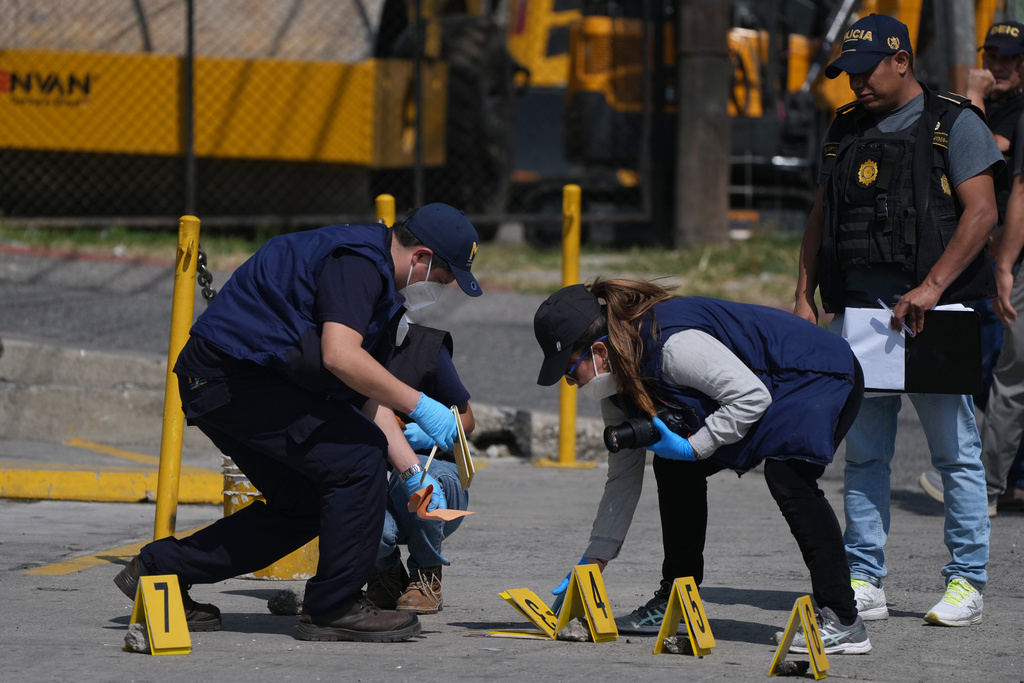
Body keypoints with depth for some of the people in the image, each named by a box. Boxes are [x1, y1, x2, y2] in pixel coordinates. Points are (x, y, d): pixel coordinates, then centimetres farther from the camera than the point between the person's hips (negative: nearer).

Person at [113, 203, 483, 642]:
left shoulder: (379, 283, 17)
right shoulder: (357, 261, -16)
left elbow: (370, 399, 18)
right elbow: (340, 356, -31)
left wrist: (412, 473, 9)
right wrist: (419, 406, -24)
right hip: (232, 377, -11)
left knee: (304, 504, 15)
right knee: (358, 456, -14)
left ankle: (161, 567, 21)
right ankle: (333, 608, -7)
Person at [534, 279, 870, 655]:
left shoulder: (672, 344, -33)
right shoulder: (618, 379, -2)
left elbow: (752, 397, -32)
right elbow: (623, 476, 5)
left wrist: (691, 447, -27)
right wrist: (593, 563, 3)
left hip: (823, 376, -10)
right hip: (768, 387, 10)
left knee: (786, 475, -31)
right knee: (675, 469, 7)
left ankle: (843, 622, -31)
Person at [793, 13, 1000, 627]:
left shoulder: (955, 124, -1)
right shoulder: (847, 130, 17)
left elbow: (981, 214, -10)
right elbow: (821, 219, 21)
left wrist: (930, 288, -19)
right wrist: (805, 296, 9)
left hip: (934, 310, -5)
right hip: (858, 311, 5)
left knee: (956, 450, -3)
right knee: (864, 453, 5)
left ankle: (967, 582, 2)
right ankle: (865, 583, 10)